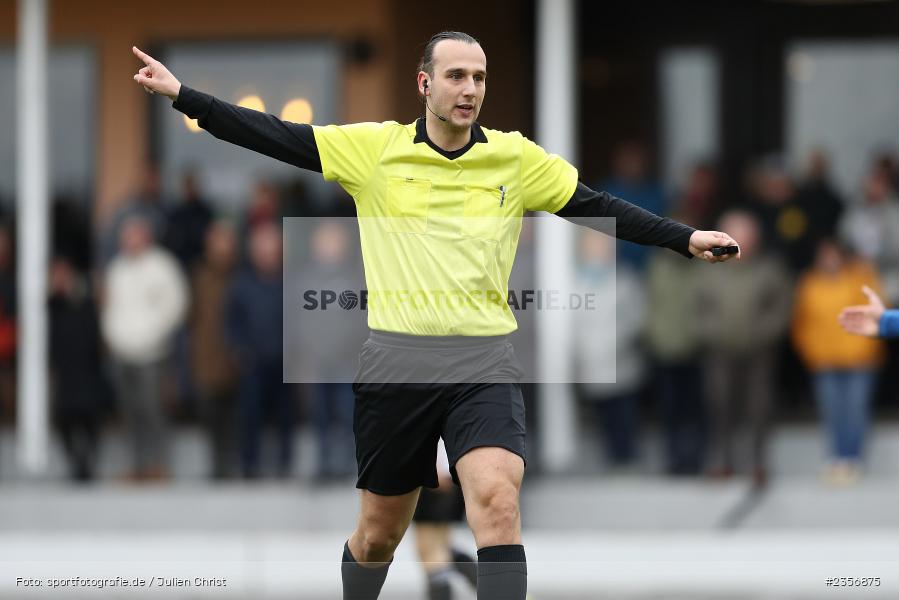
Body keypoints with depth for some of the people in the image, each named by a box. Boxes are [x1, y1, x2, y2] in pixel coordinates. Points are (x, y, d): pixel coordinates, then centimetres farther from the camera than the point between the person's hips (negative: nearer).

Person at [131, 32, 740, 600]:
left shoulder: (518, 158, 6)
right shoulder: (375, 148, 3)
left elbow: (600, 207, 10)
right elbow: (275, 136, 2)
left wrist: (686, 239, 3)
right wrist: (182, 95, -3)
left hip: (483, 364, 0)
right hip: (396, 363, 0)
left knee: (498, 500, -22)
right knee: (380, 530, 9)